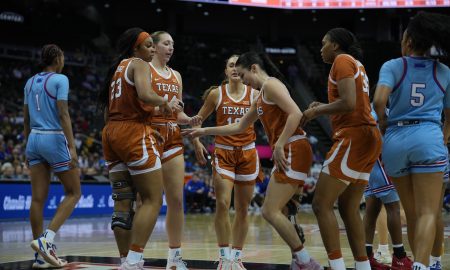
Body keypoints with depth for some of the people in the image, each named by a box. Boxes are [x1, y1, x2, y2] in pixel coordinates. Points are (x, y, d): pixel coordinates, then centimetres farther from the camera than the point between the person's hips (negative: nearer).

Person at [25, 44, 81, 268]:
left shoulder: (30, 82, 14)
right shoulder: (60, 79, -6)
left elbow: (26, 119, 16)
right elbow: (63, 115, -14)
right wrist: (72, 147, -16)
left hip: (34, 139, 7)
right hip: (55, 139, -7)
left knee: (38, 198, 3)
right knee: (73, 193, 4)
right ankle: (45, 239, -12)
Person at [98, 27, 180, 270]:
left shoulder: (116, 68, 21)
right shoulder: (139, 64, -3)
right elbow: (145, 94, -23)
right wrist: (164, 103, -6)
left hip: (111, 133, 9)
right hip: (134, 133, -9)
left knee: (123, 204, 7)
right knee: (153, 200, -6)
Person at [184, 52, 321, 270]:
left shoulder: (270, 84, -6)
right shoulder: (260, 97, 24)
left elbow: (296, 113, -19)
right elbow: (239, 127, 32)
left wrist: (279, 145, -21)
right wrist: (205, 131, 32)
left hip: (293, 150, -10)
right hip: (287, 154, 10)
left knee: (271, 211, -12)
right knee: (270, 211, 9)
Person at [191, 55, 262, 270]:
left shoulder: (255, 94, 2)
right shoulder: (216, 94, 1)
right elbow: (198, 119, 8)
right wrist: (196, 141, -6)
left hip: (247, 154, 1)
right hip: (223, 153, -1)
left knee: (242, 209, 5)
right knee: (222, 204, -14)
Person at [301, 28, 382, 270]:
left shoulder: (342, 60, -5)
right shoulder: (357, 65, 23)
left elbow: (348, 103, -19)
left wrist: (316, 111, -5)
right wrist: (323, 108, 17)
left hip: (353, 138, -10)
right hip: (368, 140, 10)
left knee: (321, 205, -10)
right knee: (349, 209, 12)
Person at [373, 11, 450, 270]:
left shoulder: (392, 66, 4)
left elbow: (379, 100, -12)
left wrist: (383, 122, 8)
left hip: (395, 140, 2)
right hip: (427, 137, -1)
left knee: (412, 213, 14)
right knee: (428, 213, -8)